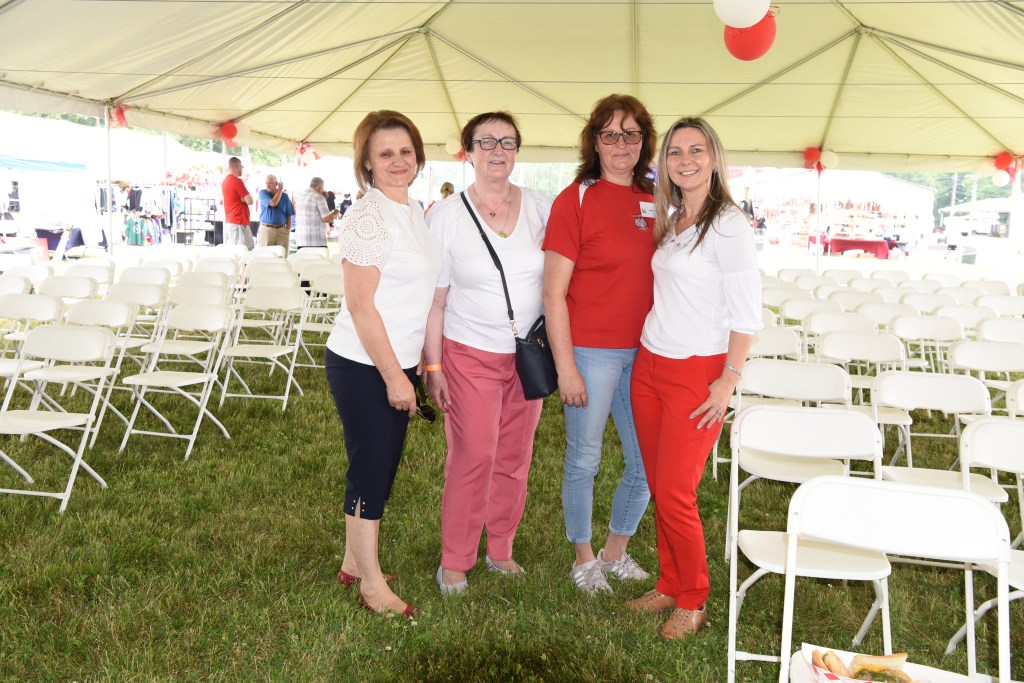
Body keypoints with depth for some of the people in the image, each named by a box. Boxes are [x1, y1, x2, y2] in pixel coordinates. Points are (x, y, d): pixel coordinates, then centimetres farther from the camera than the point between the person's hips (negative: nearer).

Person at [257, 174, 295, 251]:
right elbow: (273, 203, -15)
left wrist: (288, 229, 0)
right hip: (266, 229, -2)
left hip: (281, 230, 2)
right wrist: (280, 190, -3)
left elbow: (289, 215, 10)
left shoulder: (285, 196, 8)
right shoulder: (262, 193, 1)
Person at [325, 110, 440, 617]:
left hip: (396, 363, 9)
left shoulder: (412, 211, 10)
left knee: (380, 466, 17)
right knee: (371, 468, 2)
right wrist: (394, 377, -19)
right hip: (363, 367, -9)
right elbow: (360, 305, -20)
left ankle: (354, 562, 33)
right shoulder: (369, 217, -17)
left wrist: (417, 363, 16)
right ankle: (372, 584, 17)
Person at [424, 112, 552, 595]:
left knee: (515, 459, 10)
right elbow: (435, 299, -3)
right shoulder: (446, 215, -4)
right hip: (470, 355, -3)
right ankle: (454, 561, 16)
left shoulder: (543, 210, 2)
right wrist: (433, 365, -6)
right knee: (472, 459, -3)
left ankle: (500, 549, 29)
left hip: (530, 355, 3)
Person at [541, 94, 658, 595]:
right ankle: (583, 558, 30)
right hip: (591, 351, -5)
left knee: (648, 463, 12)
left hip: (644, 352, 5)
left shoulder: (654, 201, 8)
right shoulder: (575, 199, -8)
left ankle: (616, 551, 35)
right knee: (584, 460, 8)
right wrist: (565, 367, -12)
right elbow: (553, 293, -10)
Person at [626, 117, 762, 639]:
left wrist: (729, 380, -16)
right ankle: (670, 585, 28)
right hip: (649, 364, 7)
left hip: (696, 373, -7)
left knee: (674, 494, -2)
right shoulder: (670, 219, 11)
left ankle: (692, 602, 18)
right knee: (658, 486, 12)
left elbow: (746, 310, -14)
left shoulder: (727, 224, -12)